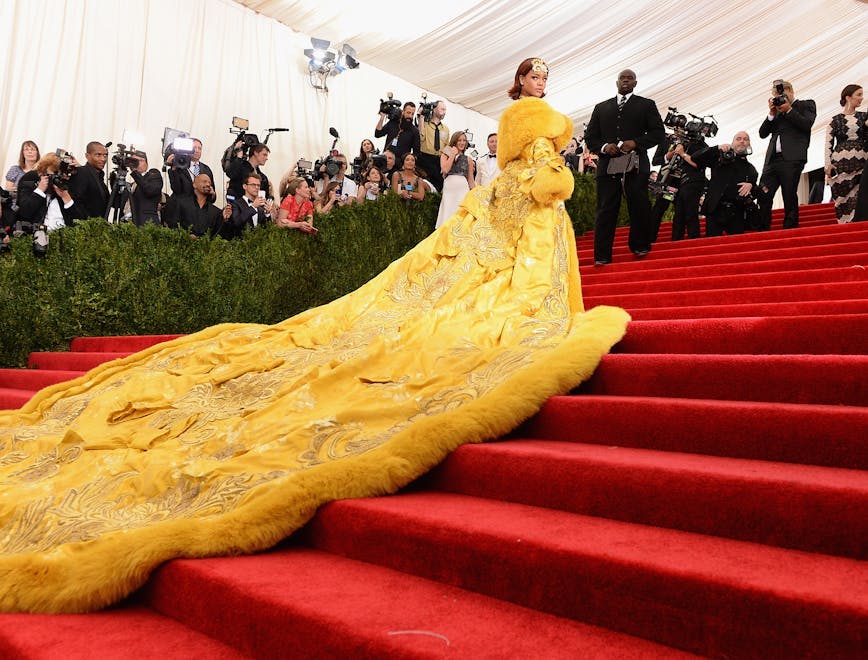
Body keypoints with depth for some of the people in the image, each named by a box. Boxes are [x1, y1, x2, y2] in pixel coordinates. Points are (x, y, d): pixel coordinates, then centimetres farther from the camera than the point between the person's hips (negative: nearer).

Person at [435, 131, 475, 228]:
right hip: (449, 189, 0)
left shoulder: (468, 159, 15)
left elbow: (471, 180, 14)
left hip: (463, 189, 1)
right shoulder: (445, 155, 14)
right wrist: (453, 154, 2)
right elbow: (445, 169, -6)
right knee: (449, 217, -3)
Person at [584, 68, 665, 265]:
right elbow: (590, 136, 17)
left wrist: (636, 143, -10)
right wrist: (603, 146, -4)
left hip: (635, 166, -1)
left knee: (639, 208, -2)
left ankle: (640, 247, 12)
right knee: (605, 210, -3)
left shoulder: (646, 105, 15)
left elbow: (658, 132, 6)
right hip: (607, 166, 1)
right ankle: (602, 257, -3)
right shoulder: (601, 108, 21)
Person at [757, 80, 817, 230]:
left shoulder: (806, 105, 11)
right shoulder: (776, 109, 23)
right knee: (763, 196, -6)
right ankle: (762, 233, -4)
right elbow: (762, 133, 16)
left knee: (790, 198, -4)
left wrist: (788, 110, -4)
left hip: (792, 159, -4)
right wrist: (772, 114, 5)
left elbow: (807, 124, -6)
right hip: (772, 159, 5)